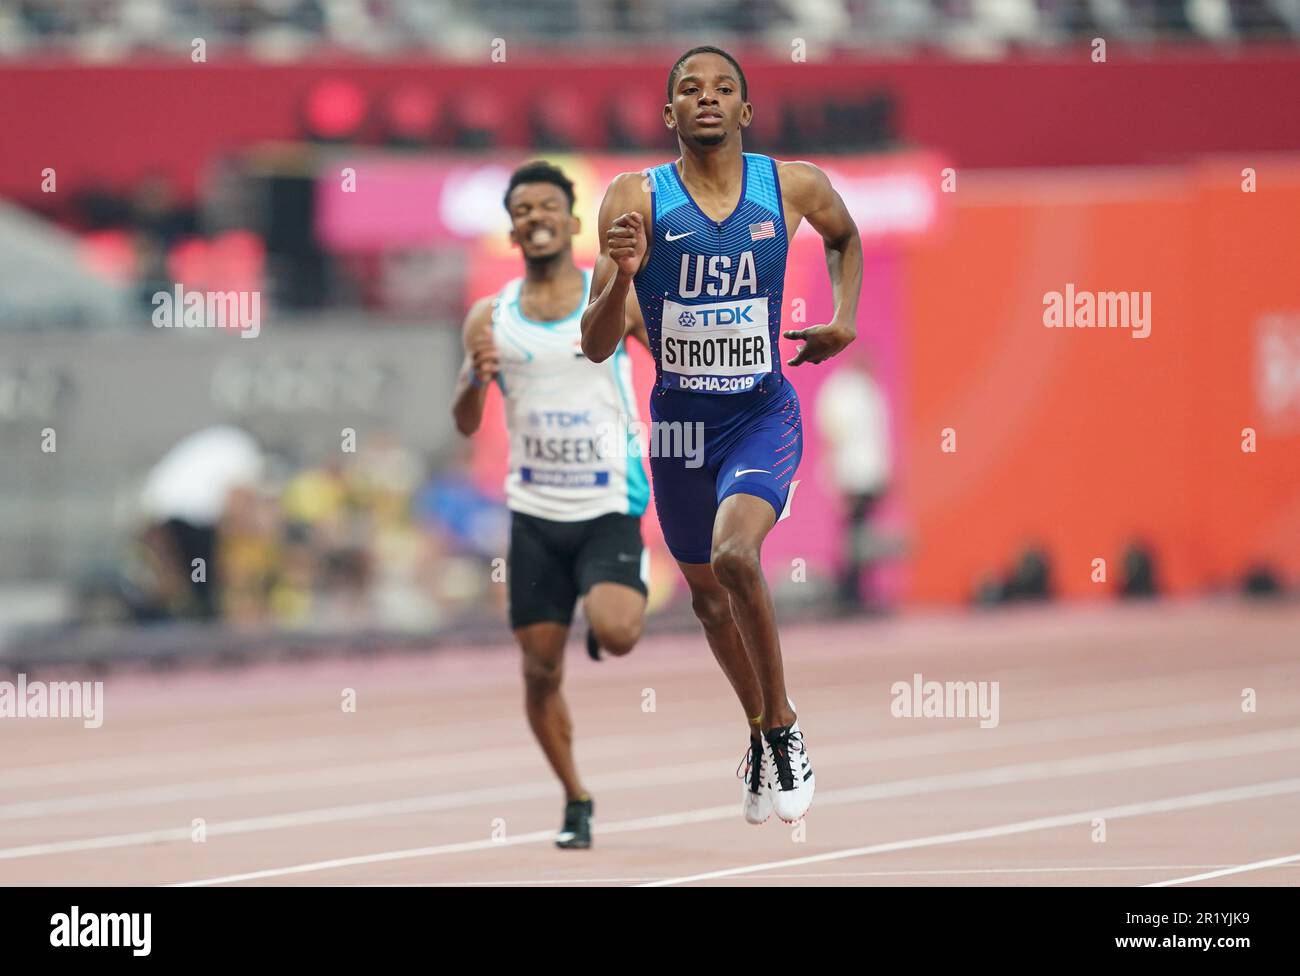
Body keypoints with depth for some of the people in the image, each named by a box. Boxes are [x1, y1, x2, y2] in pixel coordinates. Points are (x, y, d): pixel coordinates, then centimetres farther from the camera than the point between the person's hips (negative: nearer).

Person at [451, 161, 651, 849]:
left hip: (609, 509, -3)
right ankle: (575, 801, 22)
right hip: (534, 514, 3)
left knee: (614, 632, -26)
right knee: (541, 670, 3)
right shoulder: (490, 319, 5)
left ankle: (610, 609, 12)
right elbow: (465, 424, 7)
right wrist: (476, 377, -12)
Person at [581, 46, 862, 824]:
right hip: (679, 417, 2)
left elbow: (846, 238, 18)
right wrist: (621, 274, -33)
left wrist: (845, 320, 2)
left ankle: (783, 727, -10)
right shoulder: (637, 200, -12)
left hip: (763, 415, -2)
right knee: (706, 591, 17)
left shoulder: (794, 187, -9)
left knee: (735, 555, -28)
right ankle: (763, 734, 43)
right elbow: (597, 347, -14)